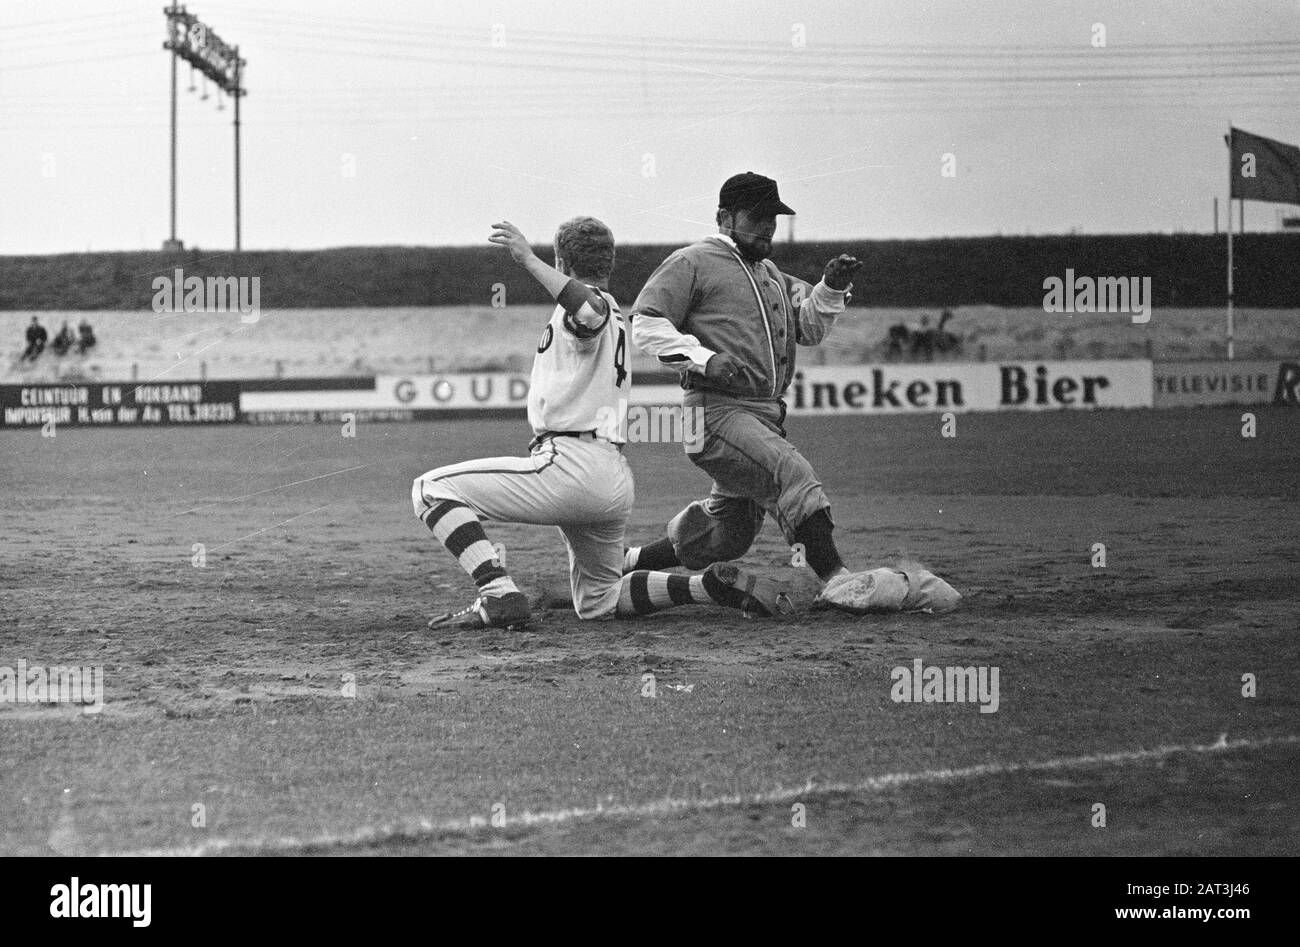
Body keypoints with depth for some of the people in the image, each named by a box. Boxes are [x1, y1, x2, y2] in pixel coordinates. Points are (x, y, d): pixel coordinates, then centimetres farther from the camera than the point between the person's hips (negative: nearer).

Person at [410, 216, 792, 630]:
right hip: (617, 483, 10)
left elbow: (592, 314, -30)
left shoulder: (587, 304, -4)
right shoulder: (616, 315, 26)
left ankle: (500, 596, -25)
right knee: (598, 603, 23)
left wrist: (529, 260, -32)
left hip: (571, 466, -10)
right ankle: (714, 584, 7)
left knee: (431, 488, -9)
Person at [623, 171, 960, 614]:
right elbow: (646, 324, -8)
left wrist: (831, 288, 0)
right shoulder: (692, 263, 1)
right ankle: (836, 581, -39)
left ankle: (629, 562, 31)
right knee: (793, 473, -30)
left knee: (727, 537, 13)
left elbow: (809, 327, 19)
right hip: (718, 411, -9)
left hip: (767, 415, 9)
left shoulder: (770, 274, 26)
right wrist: (703, 359, -20)